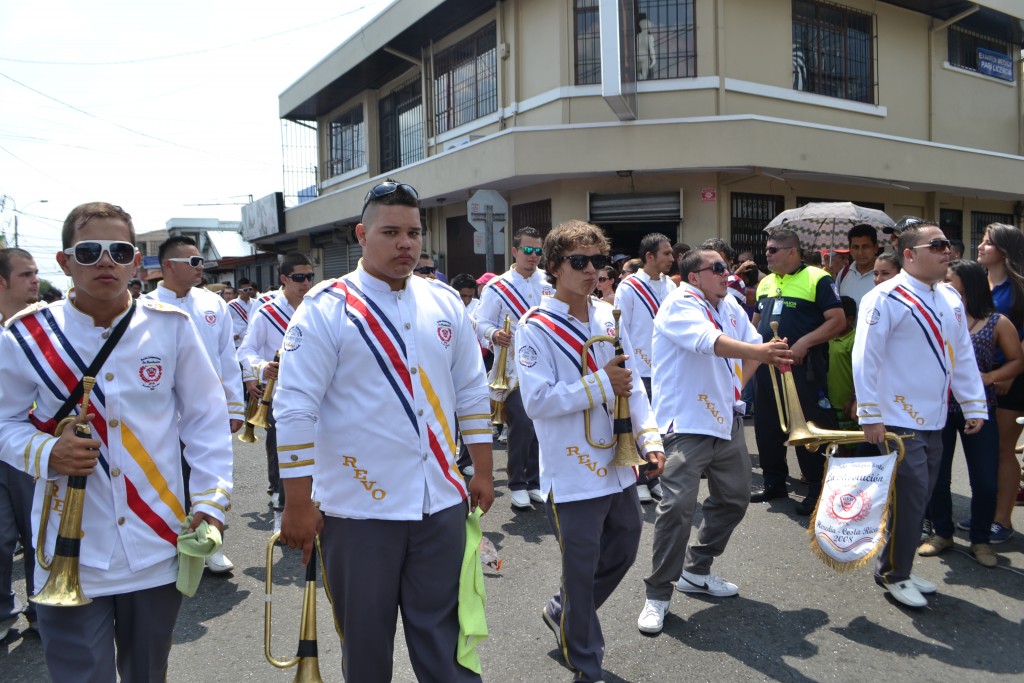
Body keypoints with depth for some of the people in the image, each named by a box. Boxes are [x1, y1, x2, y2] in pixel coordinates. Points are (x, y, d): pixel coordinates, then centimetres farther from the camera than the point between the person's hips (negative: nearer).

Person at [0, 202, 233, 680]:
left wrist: (212, 500, -5)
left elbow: (205, 419, 2)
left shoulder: (171, 327, -4)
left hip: (158, 548, 1)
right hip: (72, 557, -1)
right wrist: (47, 452, -14)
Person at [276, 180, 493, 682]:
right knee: (366, 641, 15)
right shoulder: (326, 307, -9)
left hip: (441, 504, 4)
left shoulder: (445, 302, 5)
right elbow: (295, 408, -11)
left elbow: (471, 391, 11)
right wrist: (298, 504, -12)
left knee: (442, 638, 15)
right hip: (358, 508, -3)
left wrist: (482, 472, 10)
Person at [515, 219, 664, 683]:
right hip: (572, 475, -7)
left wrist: (649, 439, -2)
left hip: (618, 466, 7)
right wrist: (601, 384, -20)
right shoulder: (535, 328, -14)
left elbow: (632, 384, 8)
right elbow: (536, 400, -21)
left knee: (623, 551, 22)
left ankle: (562, 613, 47)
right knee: (581, 571, 6)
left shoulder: (609, 317, 5)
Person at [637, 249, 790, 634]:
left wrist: (736, 386, 5)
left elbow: (753, 346, 18)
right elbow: (709, 341, -31)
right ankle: (658, 595, 1)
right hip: (687, 424, -9)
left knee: (734, 498, 17)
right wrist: (758, 350, -44)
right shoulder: (680, 303, -13)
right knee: (678, 506, -14)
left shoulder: (731, 306, 13)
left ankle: (696, 571, 35)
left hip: (727, 421, 9)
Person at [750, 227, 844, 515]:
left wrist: (804, 342, -22)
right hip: (767, 364, 7)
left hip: (803, 365, -7)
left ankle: (817, 488, 12)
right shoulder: (765, 283, 14)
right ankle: (774, 481, 28)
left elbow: (837, 320, -14)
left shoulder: (817, 279, -7)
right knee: (766, 425, 13)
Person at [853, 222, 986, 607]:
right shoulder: (886, 298, -14)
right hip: (897, 421, -8)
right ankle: (892, 575, 12)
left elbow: (963, 356, 16)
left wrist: (974, 406, 13)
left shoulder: (950, 298, 11)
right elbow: (866, 358, -17)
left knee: (920, 497, 13)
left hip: (934, 420, 8)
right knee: (909, 497, -5)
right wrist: (870, 415, -18)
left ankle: (899, 569, 27)